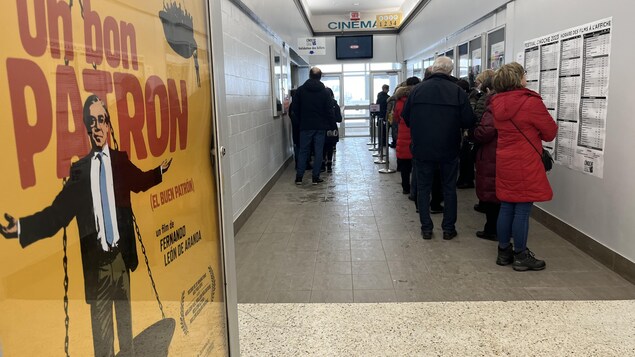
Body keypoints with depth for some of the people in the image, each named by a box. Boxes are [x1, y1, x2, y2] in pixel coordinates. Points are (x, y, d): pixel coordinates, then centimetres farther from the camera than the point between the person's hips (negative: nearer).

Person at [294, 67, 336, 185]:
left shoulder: (300, 90, -1)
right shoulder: (325, 91, -3)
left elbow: (295, 109, 1)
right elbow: (330, 111, -5)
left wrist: (300, 121, 12)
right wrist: (331, 124, 3)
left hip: (305, 126, 1)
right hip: (320, 126, 0)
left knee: (303, 151, 8)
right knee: (318, 152, 5)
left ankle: (299, 177, 6)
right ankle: (315, 178, 6)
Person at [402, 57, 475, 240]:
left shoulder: (417, 89, -6)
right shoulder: (457, 91, -10)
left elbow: (405, 117, 1)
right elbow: (468, 121, -10)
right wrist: (453, 124, 11)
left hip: (422, 148, 1)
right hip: (449, 149, 0)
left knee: (423, 187, 11)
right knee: (449, 188, 13)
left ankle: (426, 228, 13)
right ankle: (448, 228, 18)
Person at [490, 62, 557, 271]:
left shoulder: (498, 104, 4)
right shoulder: (531, 102, -14)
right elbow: (550, 132, -5)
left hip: (504, 161, 7)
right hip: (525, 164, -7)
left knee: (506, 208, 13)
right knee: (522, 211, 1)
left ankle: (504, 252, 22)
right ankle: (520, 257, 10)